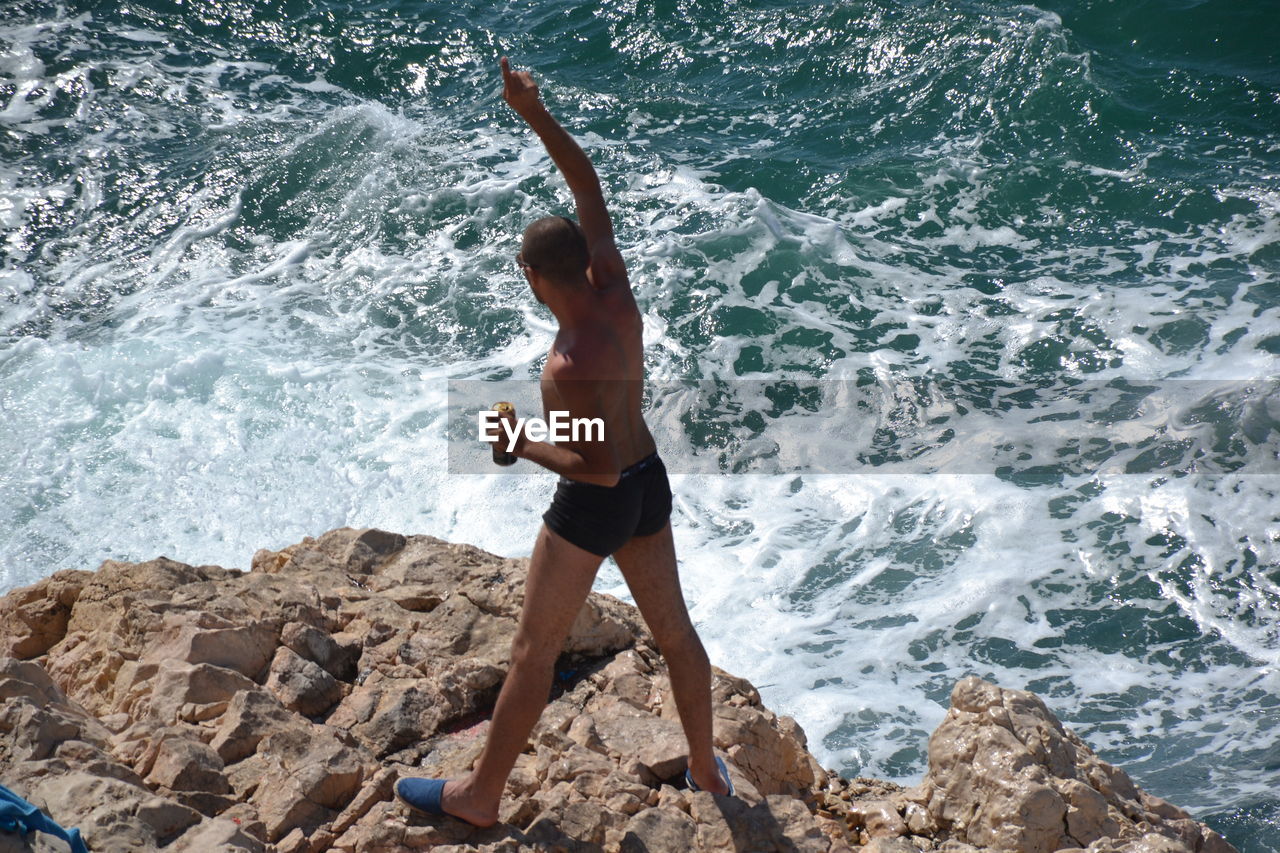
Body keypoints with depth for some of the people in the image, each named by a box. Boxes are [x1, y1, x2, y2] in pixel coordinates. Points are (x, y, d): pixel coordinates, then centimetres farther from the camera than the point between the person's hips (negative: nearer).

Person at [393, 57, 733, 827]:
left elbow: (600, 468, -29)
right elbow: (590, 189, -2)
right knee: (674, 628, 21)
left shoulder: (576, 366, -33)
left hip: (596, 505, -8)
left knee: (535, 651, 6)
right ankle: (707, 768, 37)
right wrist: (536, 113, -8)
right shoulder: (614, 287, -12)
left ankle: (481, 795, 21)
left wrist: (523, 446, -17)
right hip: (650, 482, 8)